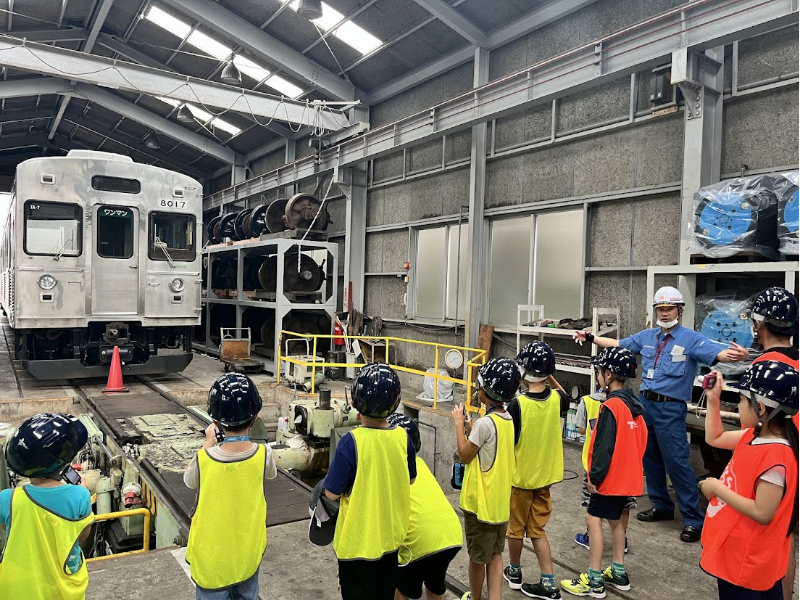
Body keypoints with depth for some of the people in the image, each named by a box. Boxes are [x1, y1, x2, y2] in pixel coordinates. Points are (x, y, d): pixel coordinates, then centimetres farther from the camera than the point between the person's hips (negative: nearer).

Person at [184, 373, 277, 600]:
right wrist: (244, 438, 4)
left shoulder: (204, 459, -24)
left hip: (212, 556, -1)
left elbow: (189, 480, 0)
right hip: (248, 553, 2)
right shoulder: (263, 455, -20)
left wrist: (208, 443, 3)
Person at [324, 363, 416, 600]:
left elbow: (332, 493, -16)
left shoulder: (351, 442, -24)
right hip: (391, 535, 4)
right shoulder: (402, 437, -10)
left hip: (358, 539, -4)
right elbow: (410, 479, 5)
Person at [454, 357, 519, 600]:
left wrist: (459, 423, -7)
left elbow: (464, 455, -13)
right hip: (501, 501, 7)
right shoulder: (507, 420, 2)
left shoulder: (484, 423, -23)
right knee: (495, 555, 16)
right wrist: (471, 427, 7)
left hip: (480, 502, -7)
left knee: (477, 557, 12)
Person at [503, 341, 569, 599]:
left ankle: (515, 572, 35)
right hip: (545, 475, 4)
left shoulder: (517, 404, -24)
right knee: (537, 530, 18)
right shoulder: (557, 398, -10)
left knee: (516, 528, 17)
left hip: (519, 476, -4)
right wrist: (551, 379, 14)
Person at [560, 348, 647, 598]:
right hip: (628, 475, 9)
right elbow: (640, 441, 14)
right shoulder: (634, 403, 6)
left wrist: (595, 476, -15)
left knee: (594, 519, -1)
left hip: (610, 477, -9)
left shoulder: (611, 406, -20)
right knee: (615, 519, 20)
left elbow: (604, 446, -21)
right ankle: (618, 573, 28)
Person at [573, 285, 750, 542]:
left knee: (677, 462, -6)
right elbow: (617, 344, 18)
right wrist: (590, 338, 16)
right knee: (650, 458, 15)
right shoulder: (647, 336, 8)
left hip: (670, 409, -6)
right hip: (645, 403, 6)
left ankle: (694, 519, 7)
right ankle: (662, 506, 31)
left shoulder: (691, 339, -9)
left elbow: (718, 354, -25)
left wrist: (738, 355, -45)